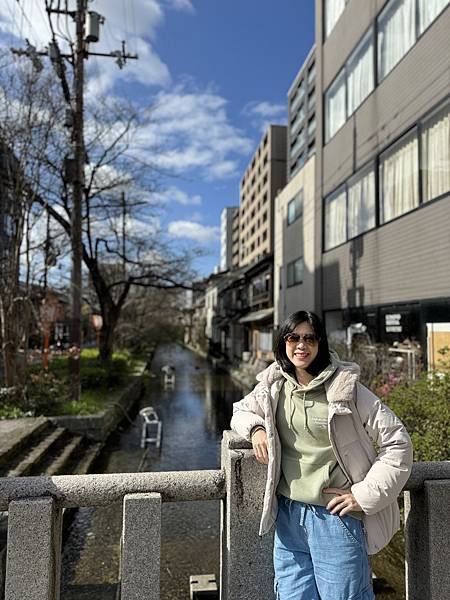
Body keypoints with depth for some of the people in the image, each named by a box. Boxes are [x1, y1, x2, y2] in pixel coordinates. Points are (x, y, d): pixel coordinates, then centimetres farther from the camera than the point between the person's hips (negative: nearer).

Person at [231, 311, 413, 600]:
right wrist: (256, 428, -2)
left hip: (336, 516, -4)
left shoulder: (345, 388, -12)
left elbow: (397, 442, -10)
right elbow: (241, 410, 20)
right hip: (289, 514, 4)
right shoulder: (275, 386, 2)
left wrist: (364, 494, -12)